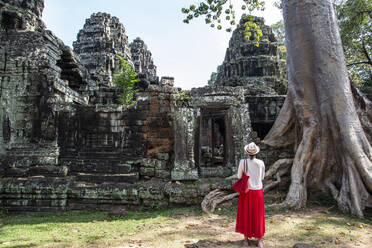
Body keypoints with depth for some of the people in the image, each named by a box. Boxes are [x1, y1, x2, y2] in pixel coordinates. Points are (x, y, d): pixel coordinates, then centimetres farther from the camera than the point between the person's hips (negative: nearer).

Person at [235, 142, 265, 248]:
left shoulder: (242, 162, -11)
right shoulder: (261, 163, -6)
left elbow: (239, 176, -1)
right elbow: (262, 177, 9)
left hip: (246, 191, -1)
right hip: (258, 192, 1)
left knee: (245, 215, 13)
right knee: (258, 216, 12)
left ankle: (246, 239, 21)